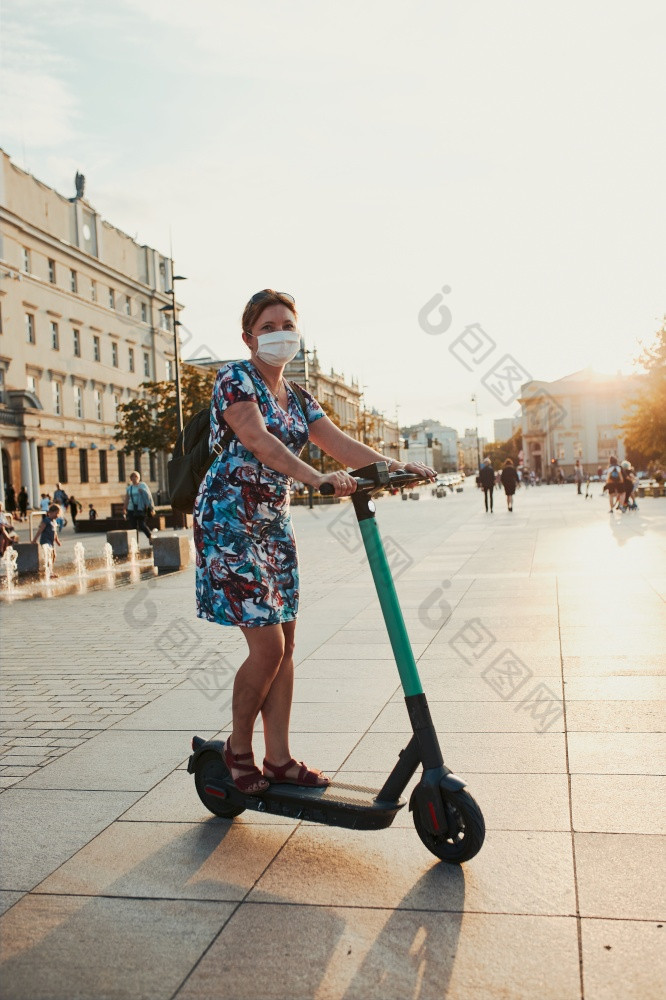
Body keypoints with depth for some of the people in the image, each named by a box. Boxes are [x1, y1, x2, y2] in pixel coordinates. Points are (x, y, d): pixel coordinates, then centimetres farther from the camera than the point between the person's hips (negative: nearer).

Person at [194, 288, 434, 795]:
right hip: (230, 520, -8)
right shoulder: (235, 378, -10)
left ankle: (279, 758, 18)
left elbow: (339, 442, 3)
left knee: (285, 643, 7)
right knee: (266, 645, -9)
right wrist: (317, 478, -41)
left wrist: (393, 465, -14)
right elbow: (256, 438, -27)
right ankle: (239, 748, 14)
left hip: (274, 522, 8)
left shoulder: (297, 397, 13)